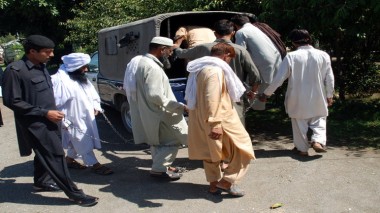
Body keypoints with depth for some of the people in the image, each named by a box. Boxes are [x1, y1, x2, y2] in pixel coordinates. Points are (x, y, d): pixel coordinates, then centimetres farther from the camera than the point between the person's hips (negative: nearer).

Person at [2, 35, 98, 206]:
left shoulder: (41, 67, 8)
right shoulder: (15, 70, -18)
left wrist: (52, 112, 10)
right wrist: (44, 113, -21)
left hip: (46, 121, 8)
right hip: (35, 123, -8)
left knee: (45, 154, 21)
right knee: (55, 156, -6)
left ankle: (41, 182, 41)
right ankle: (75, 194, 0)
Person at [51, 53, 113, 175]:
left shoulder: (81, 78, 7)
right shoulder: (61, 81, -22)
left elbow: (92, 93, 17)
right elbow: (57, 102, -22)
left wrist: (96, 106, 3)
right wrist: (62, 121, -21)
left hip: (86, 116, 9)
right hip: (74, 119, -9)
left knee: (77, 141, 20)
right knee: (84, 141, -2)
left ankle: (69, 159, 36)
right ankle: (94, 165, 5)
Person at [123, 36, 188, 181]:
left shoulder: (139, 61, 9)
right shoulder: (152, 67, -24)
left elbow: (128, 87, 17)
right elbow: (155, 95, -29)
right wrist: (179, 107, -24)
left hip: (145, 111, 10)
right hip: (155, 113, -10)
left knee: (157, 141, 22)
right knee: (174, 140, 0)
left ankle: (161, 166, 34)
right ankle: (159, 169, 6)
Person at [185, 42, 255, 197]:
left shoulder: (198, 69, 12)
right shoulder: (216, 70, -19)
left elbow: (193, 96, 20)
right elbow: (212, 99, -29)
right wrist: (215, 124, -32)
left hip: (200, 119, 9)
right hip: (221, 119, -9)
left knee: (210, 149, 18)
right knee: (242, 147, 5)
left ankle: (214, 183, 26)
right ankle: (226, 181, 3)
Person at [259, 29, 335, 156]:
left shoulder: (291, 56, -13)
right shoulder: (323, 55, -5)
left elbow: (279, 78, -11)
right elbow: (329, 79, 1)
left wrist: (266, 93, 0)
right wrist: (329, 96, 15)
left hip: (298, 99, -1)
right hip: (317, 98, 1)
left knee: (299, 122, 15)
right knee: (319, 120, 18)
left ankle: (302, 148, 23)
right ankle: (318, 141, -3)